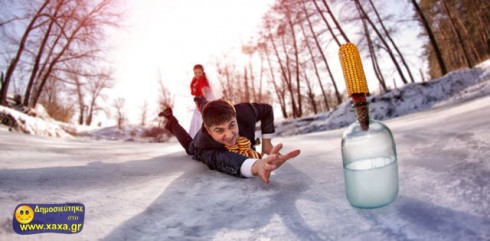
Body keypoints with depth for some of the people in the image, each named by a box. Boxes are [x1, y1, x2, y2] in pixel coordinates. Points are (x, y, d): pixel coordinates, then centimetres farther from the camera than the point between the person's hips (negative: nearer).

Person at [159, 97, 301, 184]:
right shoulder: (203, 146, -56)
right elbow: (224, 161, -79)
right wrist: (257, 166, -102)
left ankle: (201, 102, 66)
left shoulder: (243, 112, -47)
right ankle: (171, 121, 54)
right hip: (208, 146, -3)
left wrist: (266, 141, -33)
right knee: (190, 146, 35)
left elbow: (267, 109, -24)